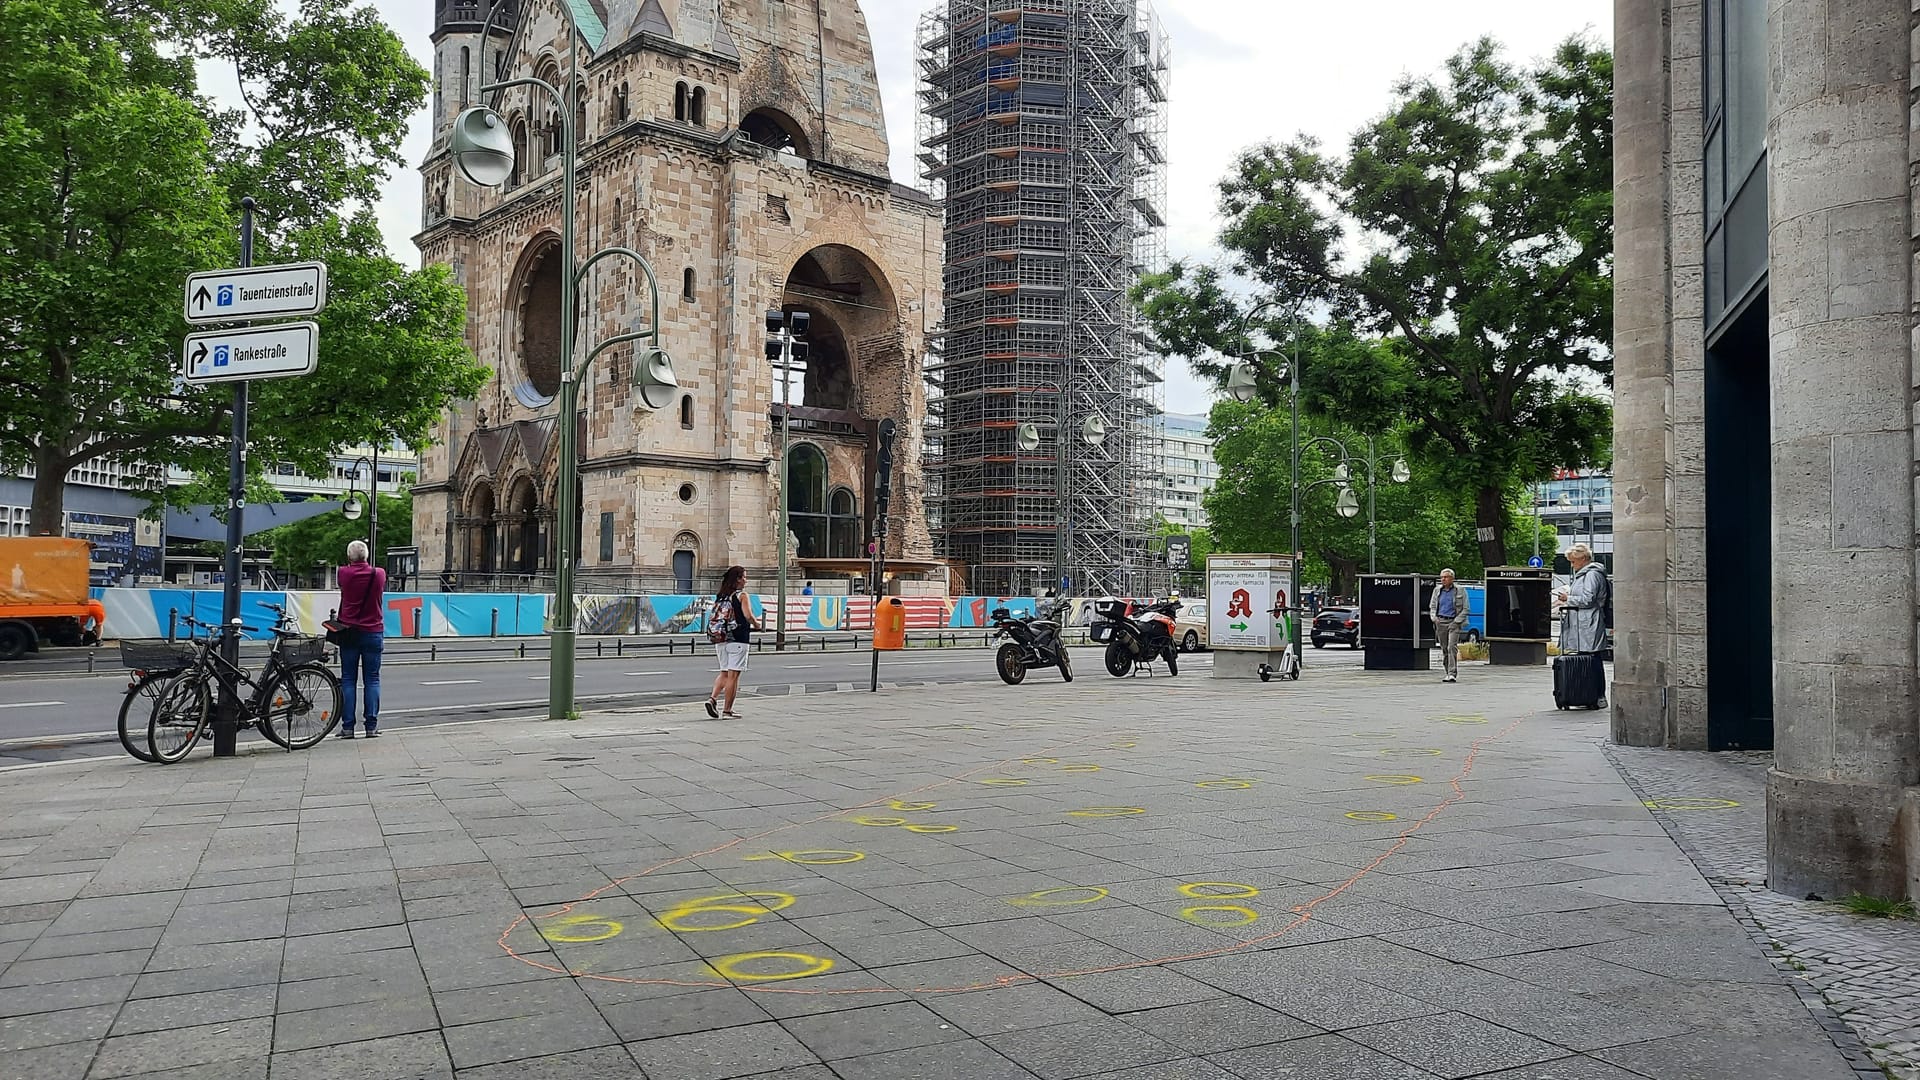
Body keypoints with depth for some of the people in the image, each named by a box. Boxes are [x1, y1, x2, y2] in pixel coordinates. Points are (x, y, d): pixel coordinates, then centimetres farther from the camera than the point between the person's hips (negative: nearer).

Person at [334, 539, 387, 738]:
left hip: (349, 632, 0)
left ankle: (347, 726, 2)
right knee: (372, 680, 4)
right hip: (373, 632, 0)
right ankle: (371, 726, 1)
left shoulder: (344, 573, -5)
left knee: (348, 680, 4)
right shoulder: (379, 574, -2)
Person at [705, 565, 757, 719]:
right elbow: (748, 615, -17)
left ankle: (712, 698, -4)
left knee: (724, 673, 16)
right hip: (738, 640, -6)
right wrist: (756, 625, 1)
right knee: (733, 676, -1)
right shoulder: (741, 595, -6)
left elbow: (715, 617, 10)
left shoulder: (720, 596, 12)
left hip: (720, 640, 6)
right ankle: (728, 711, 1)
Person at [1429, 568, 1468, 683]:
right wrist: (1434, 617, 0)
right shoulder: (1437, 590, 12)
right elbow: (1432, 606, 18)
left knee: (1452, 647, -16)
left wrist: (1456, 622, -10)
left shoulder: (1460, 591, 1)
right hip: (1440, 622, 4)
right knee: (1444, 649, 6)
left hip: (1454, 622, -4)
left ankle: (1452, 674, -19)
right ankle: (1448, 673, 15)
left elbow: (1465, 609, 0)